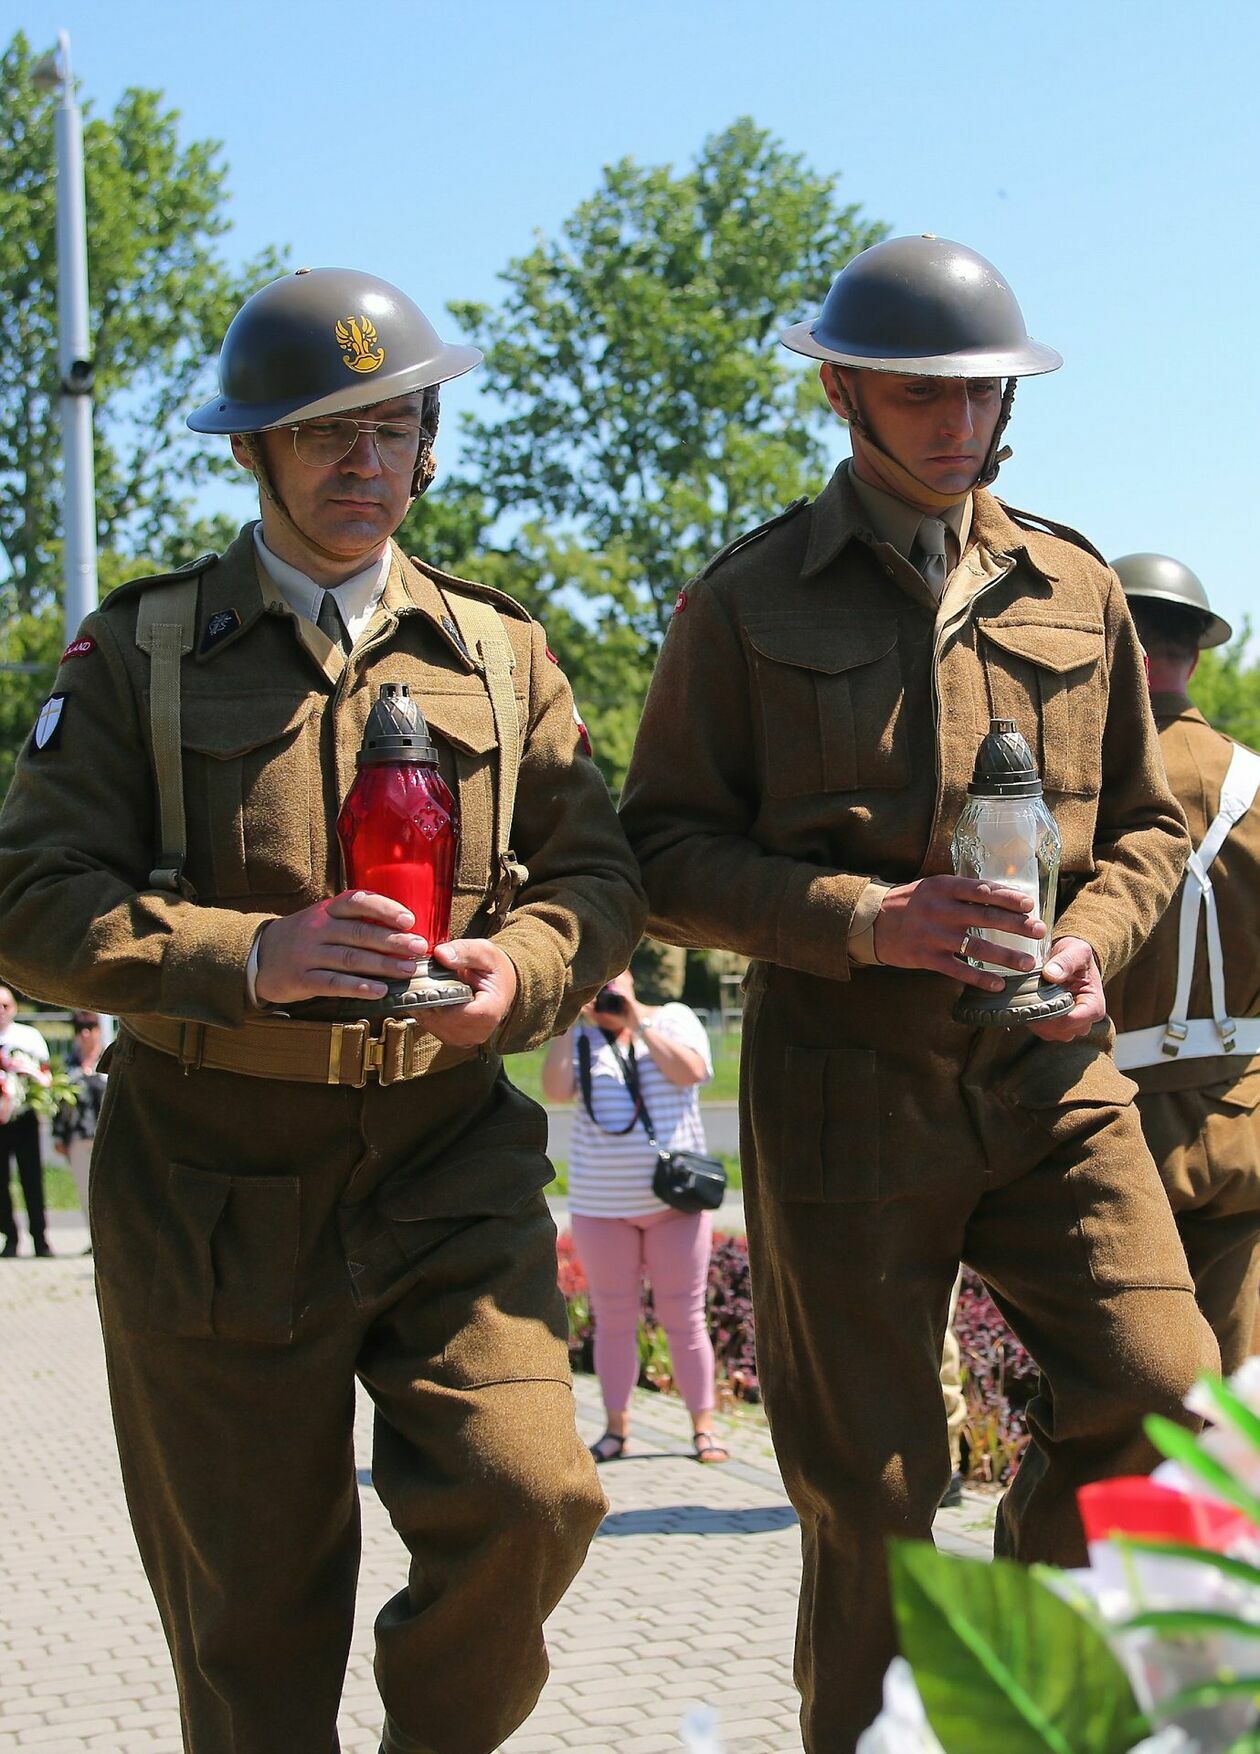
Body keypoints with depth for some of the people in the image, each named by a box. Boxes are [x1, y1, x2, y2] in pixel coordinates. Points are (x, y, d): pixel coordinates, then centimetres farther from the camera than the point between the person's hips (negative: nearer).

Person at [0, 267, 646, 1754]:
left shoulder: (497, 652, 11)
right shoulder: (141, 651, 3)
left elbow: (598, 877, 10)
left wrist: (520, 967, -13)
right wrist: (250, 956, -21)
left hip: (447, 1159, 2)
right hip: (213, 1179, -1)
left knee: (527, 1497, -15)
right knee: (253, 1607, 6)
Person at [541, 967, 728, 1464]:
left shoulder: (674, 1019, 4)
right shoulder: (580, 1037, 7)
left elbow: (690, 1071, -14)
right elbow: (554, 1091, -10)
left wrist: (639, 1025, -13)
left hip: (674, 1199, -1)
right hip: (601, 1204, 2)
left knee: (684, 1317, 2)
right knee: (614, 1319, 6)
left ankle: (703, 1427, 8)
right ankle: (616, 1427, 14)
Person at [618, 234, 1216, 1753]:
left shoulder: (1075, 590, 12)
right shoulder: (749, 600, 3)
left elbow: (1144, 821, 19)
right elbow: (665, 849, -1)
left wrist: (1092, 936, -3)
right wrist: (863, 919, -15)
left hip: (1049, 1073, 3)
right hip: (844, 1086, -3)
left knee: (1162, 1398, -11)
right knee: (869, 1486, 3)